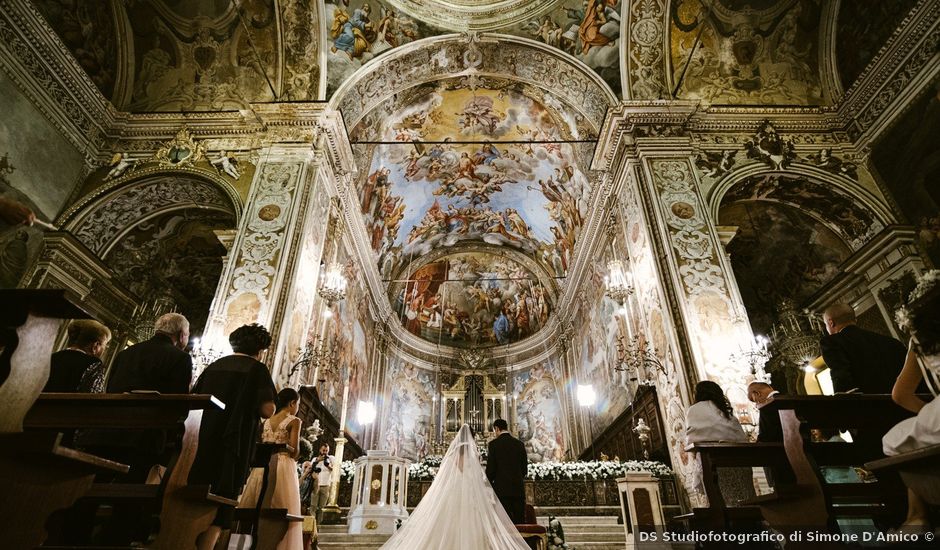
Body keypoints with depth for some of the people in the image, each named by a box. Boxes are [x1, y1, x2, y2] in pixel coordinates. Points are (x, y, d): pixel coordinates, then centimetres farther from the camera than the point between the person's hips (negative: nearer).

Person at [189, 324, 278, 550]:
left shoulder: (213, 366, 10)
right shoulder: (257, 369, -6)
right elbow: (267, 411, -14)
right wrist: (269, 404, 8)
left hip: (202, 444, 6)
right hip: (232, 449, -5)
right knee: (217, 513, 1)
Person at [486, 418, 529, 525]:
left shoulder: (493, 444, -6)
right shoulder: (520, 444, 7)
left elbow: (490, 468, -6)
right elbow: (525, 469, 11)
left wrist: (489, 485, 8)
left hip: (502, 489, -4)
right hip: (519, 489, 4)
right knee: (520, 521, 9)